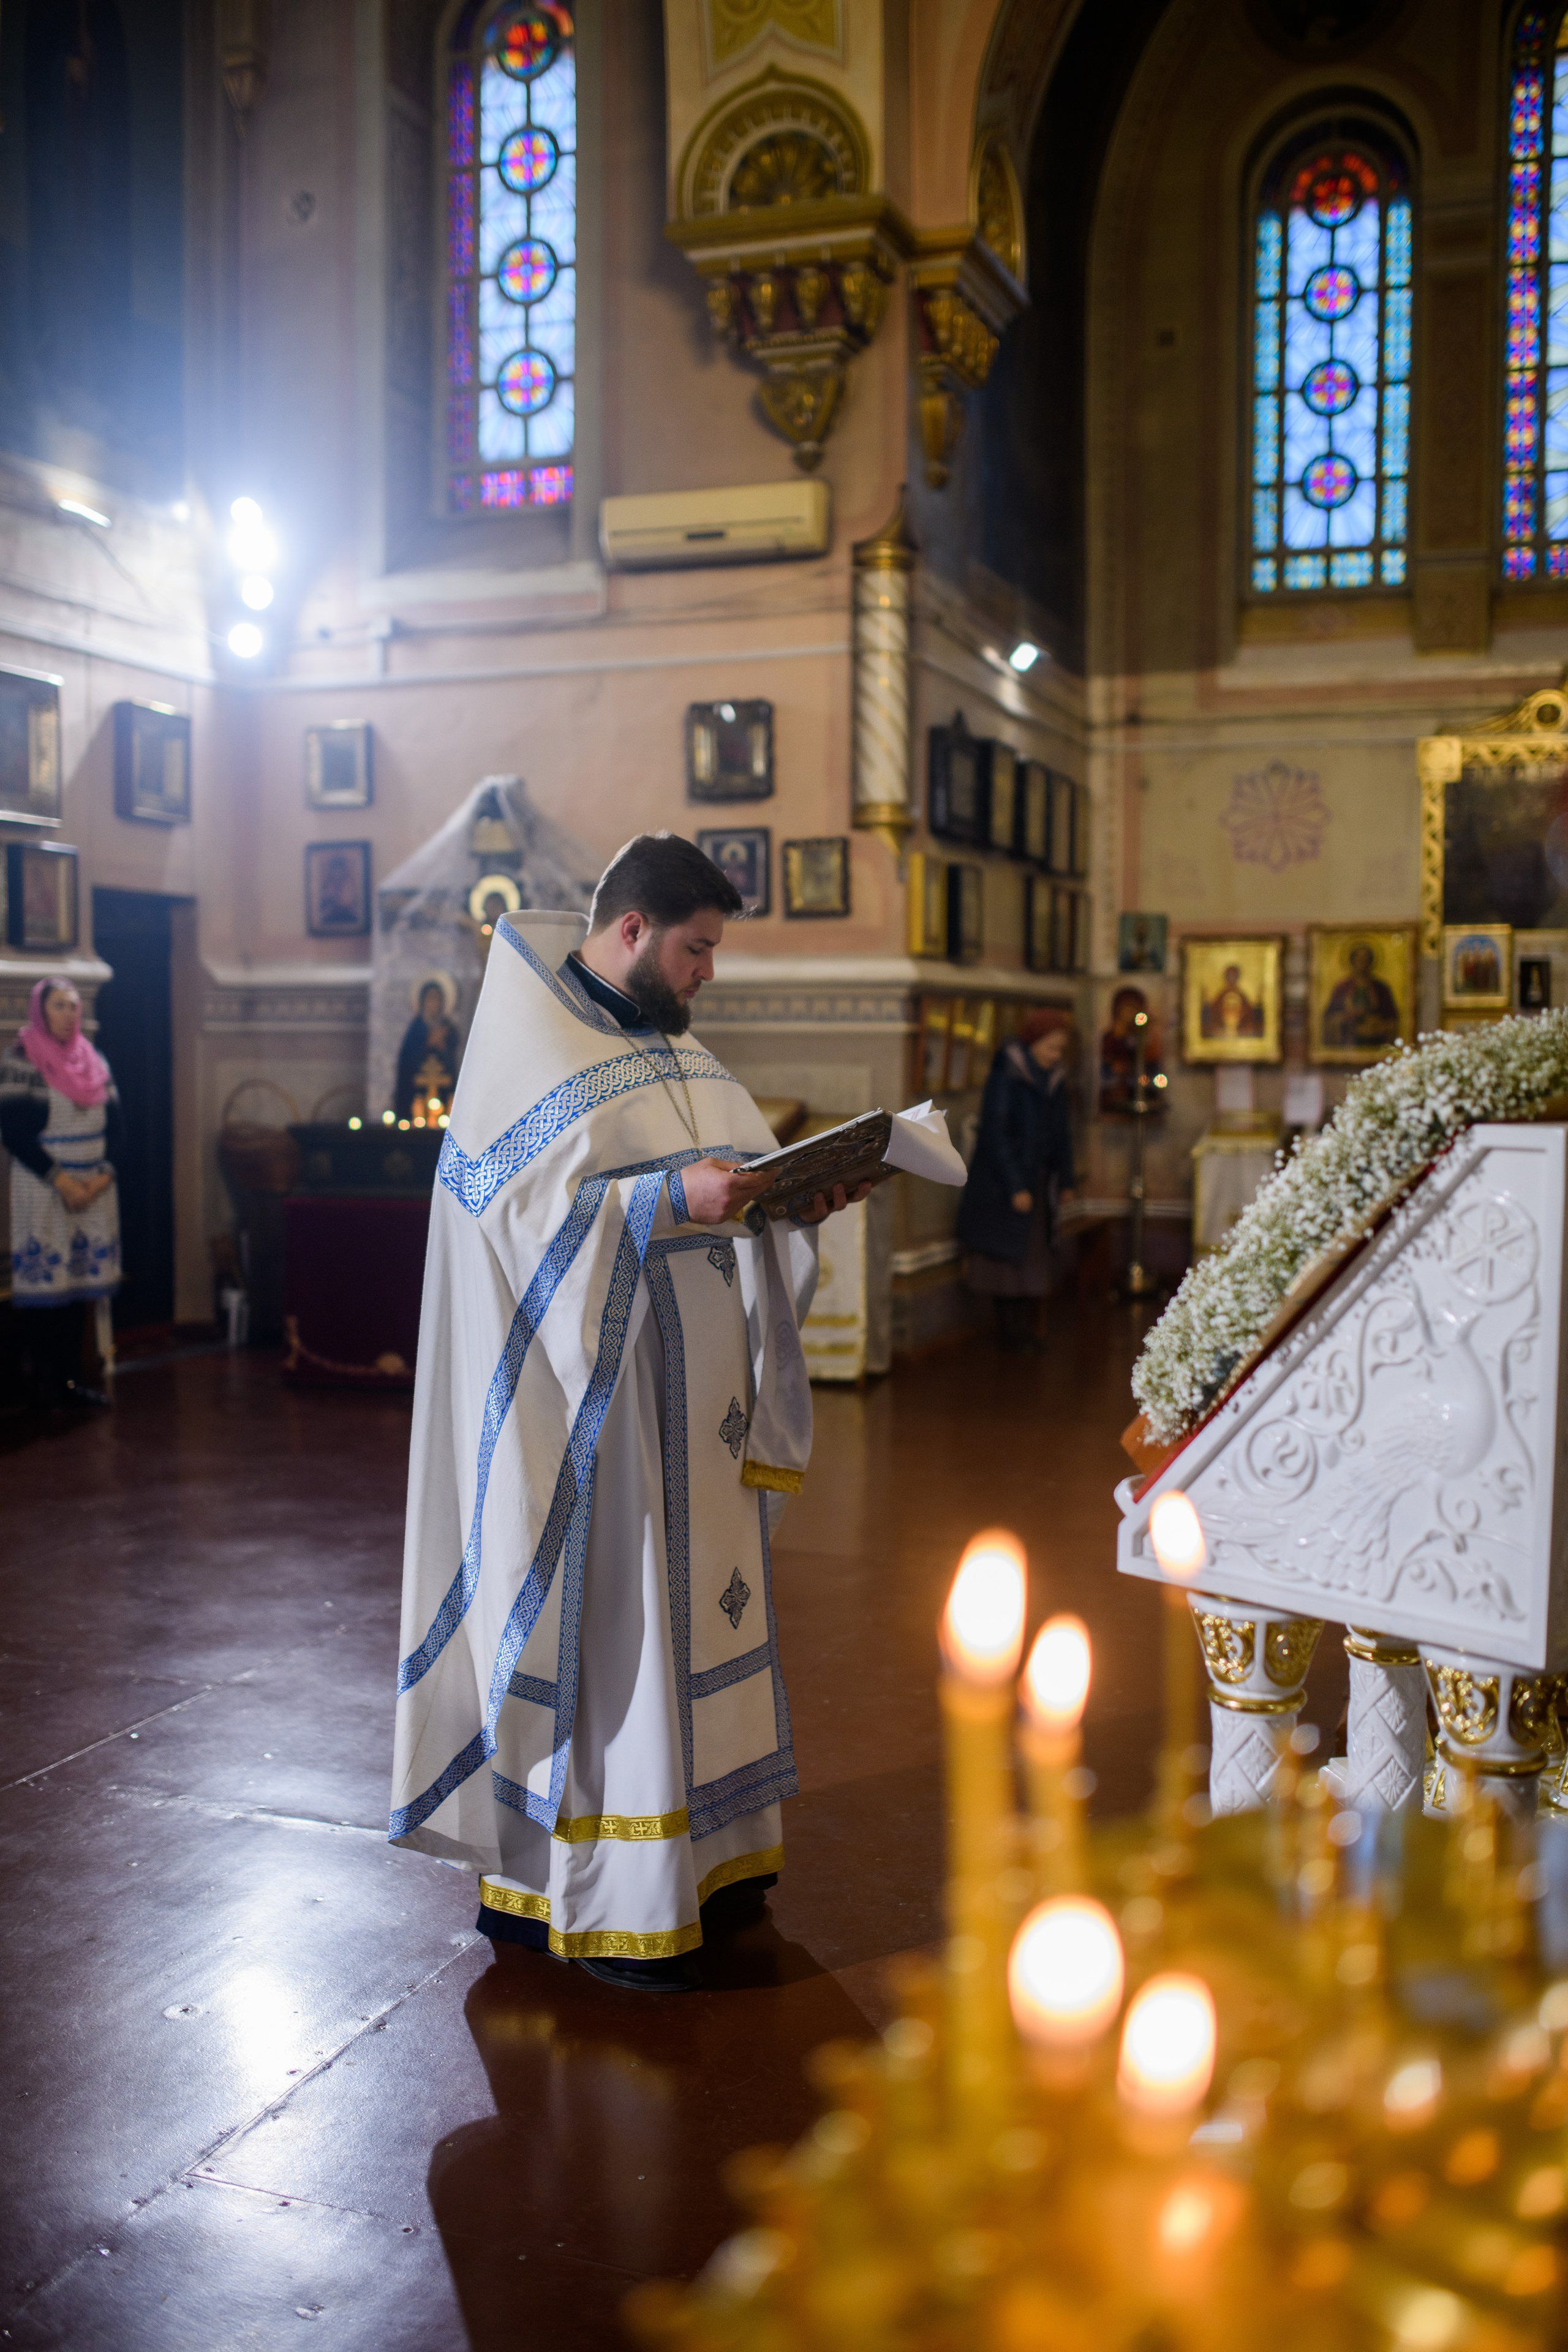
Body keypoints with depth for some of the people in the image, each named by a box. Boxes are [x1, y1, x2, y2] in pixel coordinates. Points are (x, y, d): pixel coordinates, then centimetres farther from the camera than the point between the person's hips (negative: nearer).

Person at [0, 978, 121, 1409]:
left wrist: (103, 1174, -5)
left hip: (94, 1191, 5)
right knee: (44, 1282, -4)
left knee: (81, 1285, 6)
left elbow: (114, 1123, 11)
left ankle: (73, 1377, 13)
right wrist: (61, 1180, -15)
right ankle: (44, 1382, 4)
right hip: (42, 1191, -5)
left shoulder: (93, 1060, 11)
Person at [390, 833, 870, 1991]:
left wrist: (798, 1195, -3)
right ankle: (604, 1898, 8)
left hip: (693, 1395, 9)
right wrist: (668, 1200, -28)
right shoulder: (528, 1054, -11)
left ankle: (697, 1850, 26)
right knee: (603, 1617, -3)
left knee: (691, 1603, 14)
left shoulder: (671, 1046, 14)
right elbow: (531, 1211, -19)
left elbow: (746, 1169, 17)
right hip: (595, 1395, -9)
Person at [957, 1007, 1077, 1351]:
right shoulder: (1006, 1077, -15)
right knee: (1009, 1256, -2)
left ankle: (1025, 1330, 14)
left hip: (1039, 1179, 7)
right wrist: (1015, 1187, -19)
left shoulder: (1054, 1080, 6)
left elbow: (1061, 1132, 15)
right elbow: (995, 1134, -17)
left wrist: (1065, 1180, 12)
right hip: (1006, 1183, -7)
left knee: (1034, 1255, 8)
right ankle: (1011, 1332, 4)